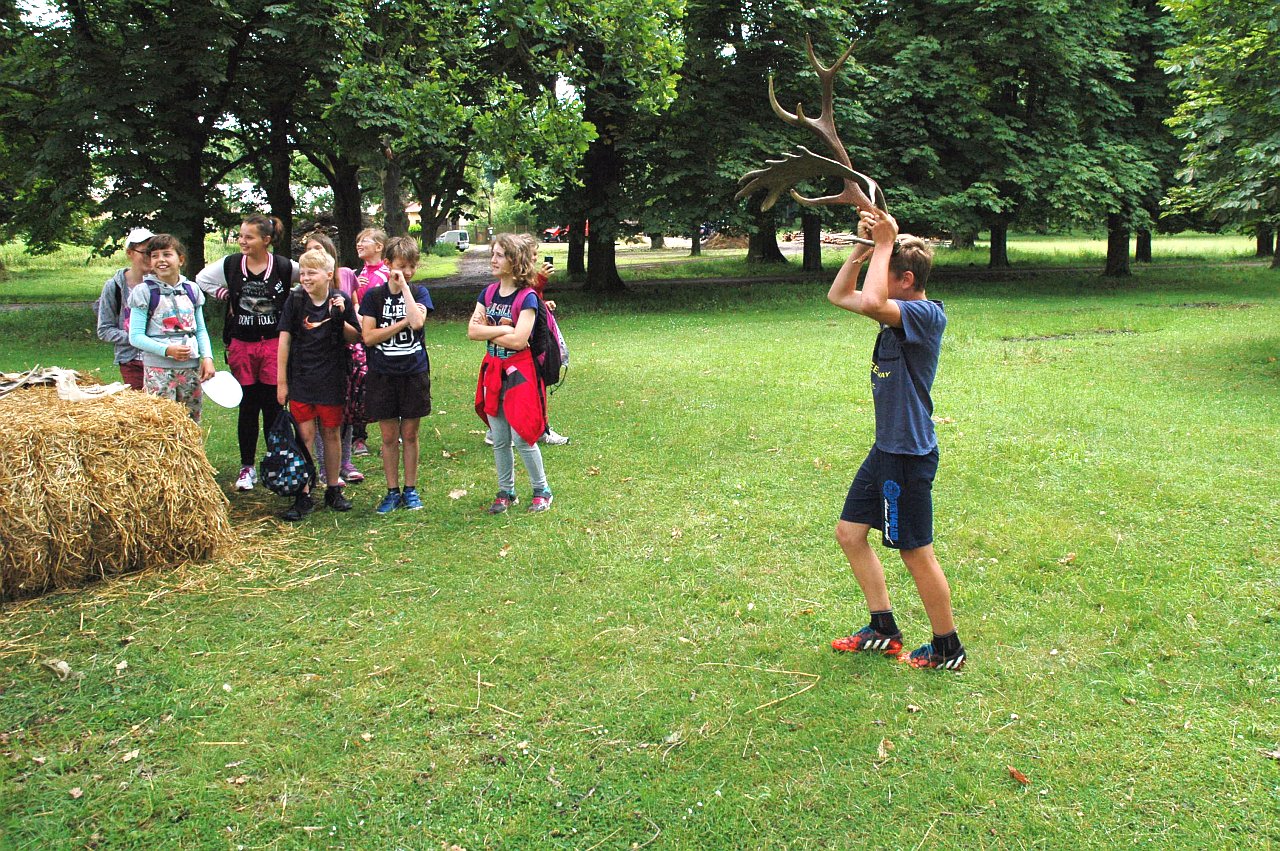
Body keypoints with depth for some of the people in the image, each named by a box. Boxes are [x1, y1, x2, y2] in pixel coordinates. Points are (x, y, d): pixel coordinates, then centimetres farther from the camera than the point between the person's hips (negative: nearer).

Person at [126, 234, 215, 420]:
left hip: (191, 367, 4)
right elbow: (136, 337, -5)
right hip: (158, 368, -4)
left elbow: (201, 330, 15)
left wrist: (207, 357, -2)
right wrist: (167, 350, -18)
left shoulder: (191, 290, 10)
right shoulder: (145, 291, -2)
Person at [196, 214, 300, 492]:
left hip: (274, 344, -2)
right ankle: (247, 466, 17)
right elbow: (201, 279, 14)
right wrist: (227, 296, 4)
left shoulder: (284, 267, -7)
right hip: (241, 344, 2)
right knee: (247, 407, 7)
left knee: (273, 406, 2)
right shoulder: (230, 264, -1)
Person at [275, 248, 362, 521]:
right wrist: (281, 382, -3)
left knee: (331, 433, 9)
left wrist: (340, 318, -15)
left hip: (332, 379, 1)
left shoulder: (340, 301, -2)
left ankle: (333, 490, 23)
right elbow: (284, 341, -2)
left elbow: (355, 338, 3)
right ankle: (304, 496, 4)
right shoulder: (295, 300, -3)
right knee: (305, 435, -1)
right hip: (300, 379, -1)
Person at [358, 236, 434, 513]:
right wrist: (402, 323, -14)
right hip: (382, 374, 0)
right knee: (389, 436, 6)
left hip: (414, 373, 0)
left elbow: (417, 321, -21)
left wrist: (404, 286, -16)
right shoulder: (373, 295, 0)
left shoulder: (418, 292, 0)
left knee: (410, 434, 8)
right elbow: (368, 337, -8)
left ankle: (411, 490, 19)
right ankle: (392, 491, 17)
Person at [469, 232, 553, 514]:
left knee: (521, 436, -3)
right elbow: (472, 331, -3)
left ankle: (542, 490, 15)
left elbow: (518, 340, -23)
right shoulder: (489, 292, 7)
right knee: (499, 439, 12)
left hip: (518, 372, -6)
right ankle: (506, 492, 25)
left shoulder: (527, 297, -13)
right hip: (493, 370, 6)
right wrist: (503, 329, -15)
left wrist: (486, 330, -10)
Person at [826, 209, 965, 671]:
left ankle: (948, 649, 19)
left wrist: (884, 244, -23)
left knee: (916, 553, 1)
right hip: (886, 447, 10)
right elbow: (840, 295, 15)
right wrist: (865, 245, 3)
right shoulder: (899, 311, 7)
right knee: (850, 531, 15)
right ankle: (884, 630, 26)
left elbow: (869, 302, -37)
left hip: (910, 454, -10)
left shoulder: (927, 315, -19)